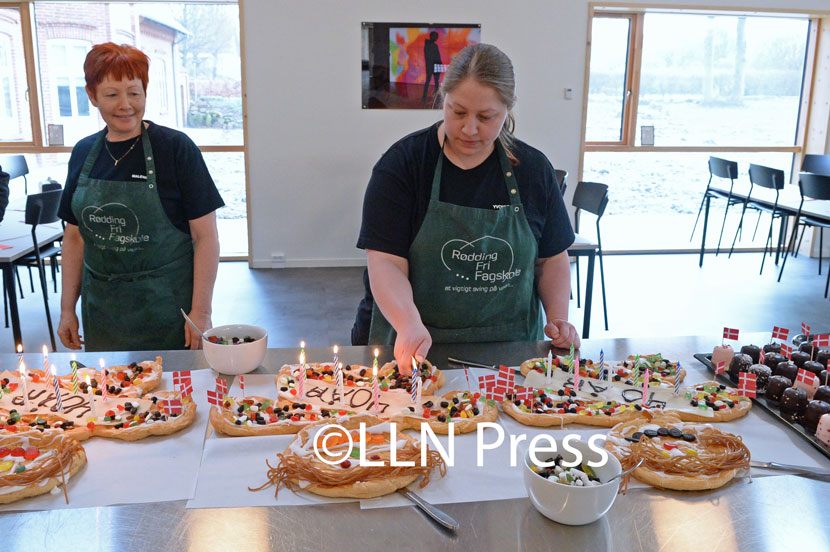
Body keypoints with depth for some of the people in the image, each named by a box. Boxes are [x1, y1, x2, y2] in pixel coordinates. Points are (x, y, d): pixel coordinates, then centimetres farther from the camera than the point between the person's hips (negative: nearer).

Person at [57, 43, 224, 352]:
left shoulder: (176, 148, -9)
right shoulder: (83, 153, 7)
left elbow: (205, 236, -10)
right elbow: (75, 236, 14)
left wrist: (201, 312, -14)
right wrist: (67, 308, 11)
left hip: (167, 307, -4)